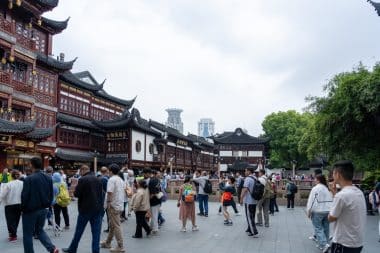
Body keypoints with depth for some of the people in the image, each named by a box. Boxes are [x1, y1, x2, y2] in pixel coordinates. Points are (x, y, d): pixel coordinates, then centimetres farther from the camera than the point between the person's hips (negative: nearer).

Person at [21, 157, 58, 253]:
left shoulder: (29, 179, -19)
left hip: (30, 210, -6)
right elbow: (51, 194, 6)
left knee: (28, 234, 10)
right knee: (39, 230, 21)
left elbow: (25, 196, -16)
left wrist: (23, 208, -1)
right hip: (43, 209, 6)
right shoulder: (48, 178, 1)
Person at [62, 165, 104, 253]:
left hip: (85, 209, -4)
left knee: (79, 231, 12)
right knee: (96, 232, 6)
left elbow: (76, 194, -11)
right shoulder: (98, 179, 8)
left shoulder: (82, 179, -11)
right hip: (98, 209, 4)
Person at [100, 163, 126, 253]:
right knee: (112, 225, 19)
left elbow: (110, 192, -22)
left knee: (116, 226, -5)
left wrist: (108, 203, -13)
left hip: (114, 206, -9)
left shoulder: (112, 179, -13)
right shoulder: (121, 180, 13)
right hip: (120, 205, 9)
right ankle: (107, 243, 30)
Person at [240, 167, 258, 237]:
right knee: (252, 217, 16)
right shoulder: (255, 178, 11)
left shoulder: (248, 179, -15)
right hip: (254, 201, 8)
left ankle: (254, 232, -3)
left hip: (248, 201, -8)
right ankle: (250, 230, 25)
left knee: (249, 217, -2)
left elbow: (245, 189, -22)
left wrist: (241, 198, -18)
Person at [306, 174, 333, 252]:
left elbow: (311, 200, -13)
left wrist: (309, 212, -6)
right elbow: (332, 200, 7)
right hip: (328, 211, 6)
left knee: (318, 228, -2)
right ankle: (322, 244, 21)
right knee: (326, 228, 12)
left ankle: (324, 245, -15)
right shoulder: (328, 188, 6)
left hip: (318, 211, -6)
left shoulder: (316, 188, -11)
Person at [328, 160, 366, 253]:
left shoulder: (341, 195, -23)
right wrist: (335, 194, 7)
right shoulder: (359, 193, 4)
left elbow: (331, 218, -10)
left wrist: (334, 193, -5)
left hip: (344, 244, -8)